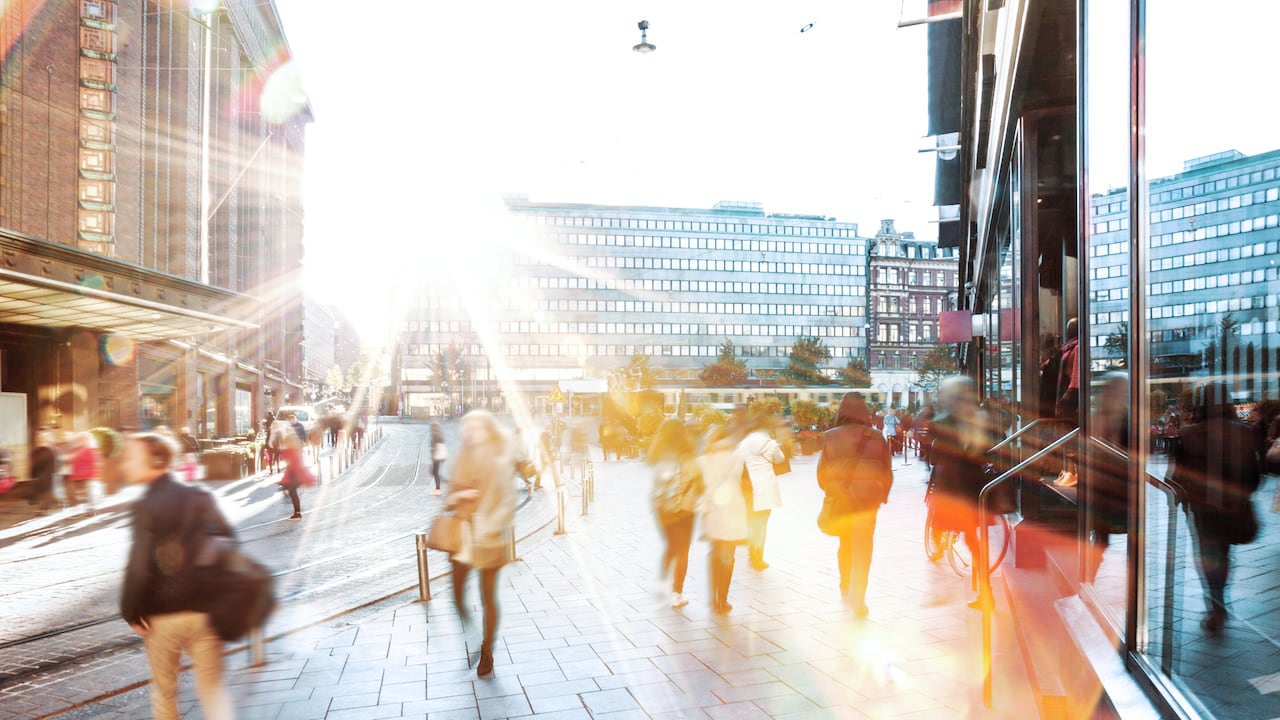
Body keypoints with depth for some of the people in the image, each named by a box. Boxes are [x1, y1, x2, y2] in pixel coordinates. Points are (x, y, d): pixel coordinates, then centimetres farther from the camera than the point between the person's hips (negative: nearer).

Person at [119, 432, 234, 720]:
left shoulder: (145, 507, -12)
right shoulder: (199, 497, 0)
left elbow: (139, 568, -18)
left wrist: (131, 612, -4)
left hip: (162, 614, -3)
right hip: (204, 610, 3)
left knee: (164, 690, 18)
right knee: (212, 688, 9)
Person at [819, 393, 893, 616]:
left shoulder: (831, 437, -6)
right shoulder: (877, 437, -4)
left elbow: (822, 471, -1)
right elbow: (887, 471, 2)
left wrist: (830, 491, 15)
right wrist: (882, 495, 15)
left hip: (840, 497, 2)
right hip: (867, 497, -1)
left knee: (845, 543, 20)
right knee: (862, 547, 3)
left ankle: (846, 588, 36)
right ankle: (858, 597, -3)